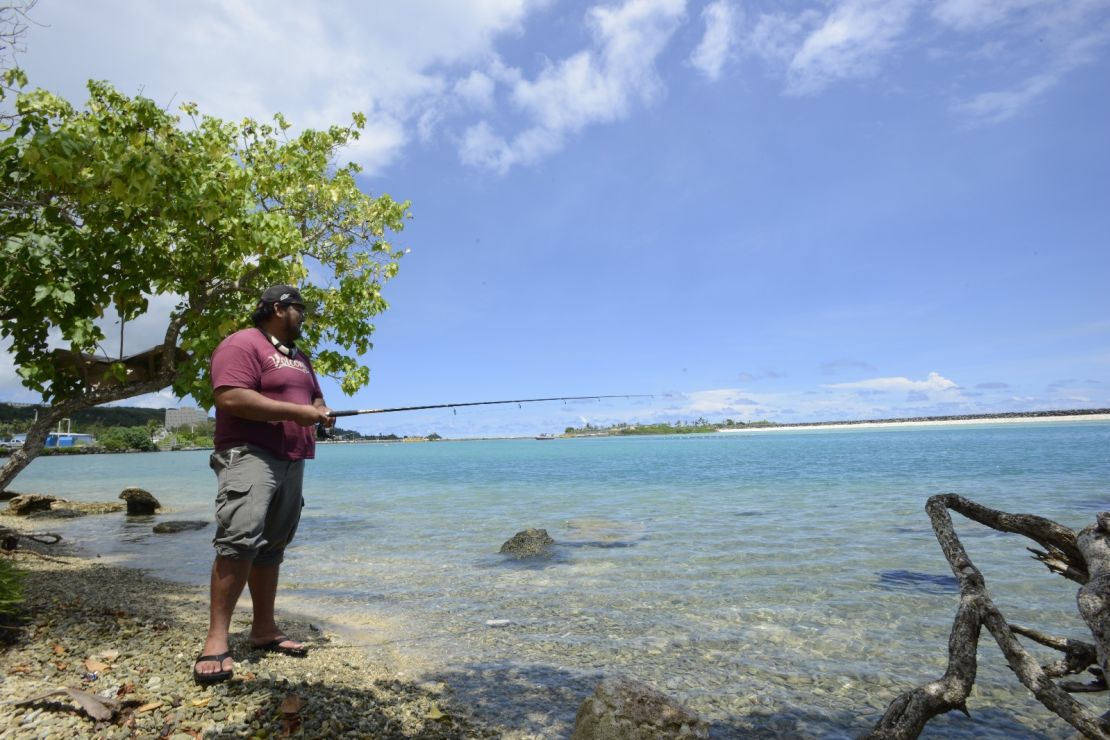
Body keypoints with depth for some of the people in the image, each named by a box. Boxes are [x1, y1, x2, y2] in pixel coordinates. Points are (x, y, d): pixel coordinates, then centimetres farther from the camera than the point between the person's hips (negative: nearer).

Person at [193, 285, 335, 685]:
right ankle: (216, 639, -12)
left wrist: (321, 411, 2)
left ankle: (264, 628, 17)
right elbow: (231, 398, -19)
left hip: (291, 461, 9)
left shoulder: (299, 358, 23)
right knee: (240, 539, -18)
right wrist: (296, 412, -18)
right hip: (249, 455, -8)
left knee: (272, 545, 10)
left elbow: (315, 397, 28)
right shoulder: (242, 344, -6)